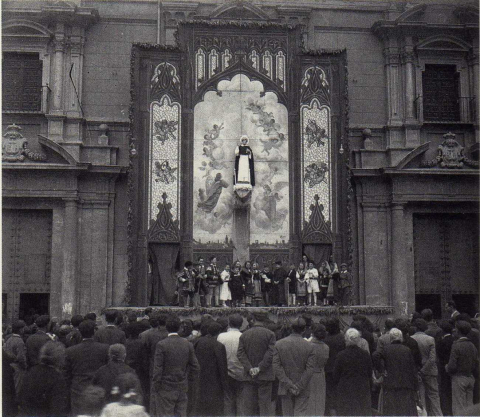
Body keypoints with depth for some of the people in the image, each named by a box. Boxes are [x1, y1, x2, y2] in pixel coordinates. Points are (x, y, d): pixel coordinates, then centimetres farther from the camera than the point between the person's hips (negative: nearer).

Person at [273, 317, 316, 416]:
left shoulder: (279, 344, -4)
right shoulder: (309, 346, -6)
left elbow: (276, 367, -8)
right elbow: (310, 370, -10)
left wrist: (289, 385, -8)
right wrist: (299, 387, -8)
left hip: (285, 389, 1)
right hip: (302, 389, -1)